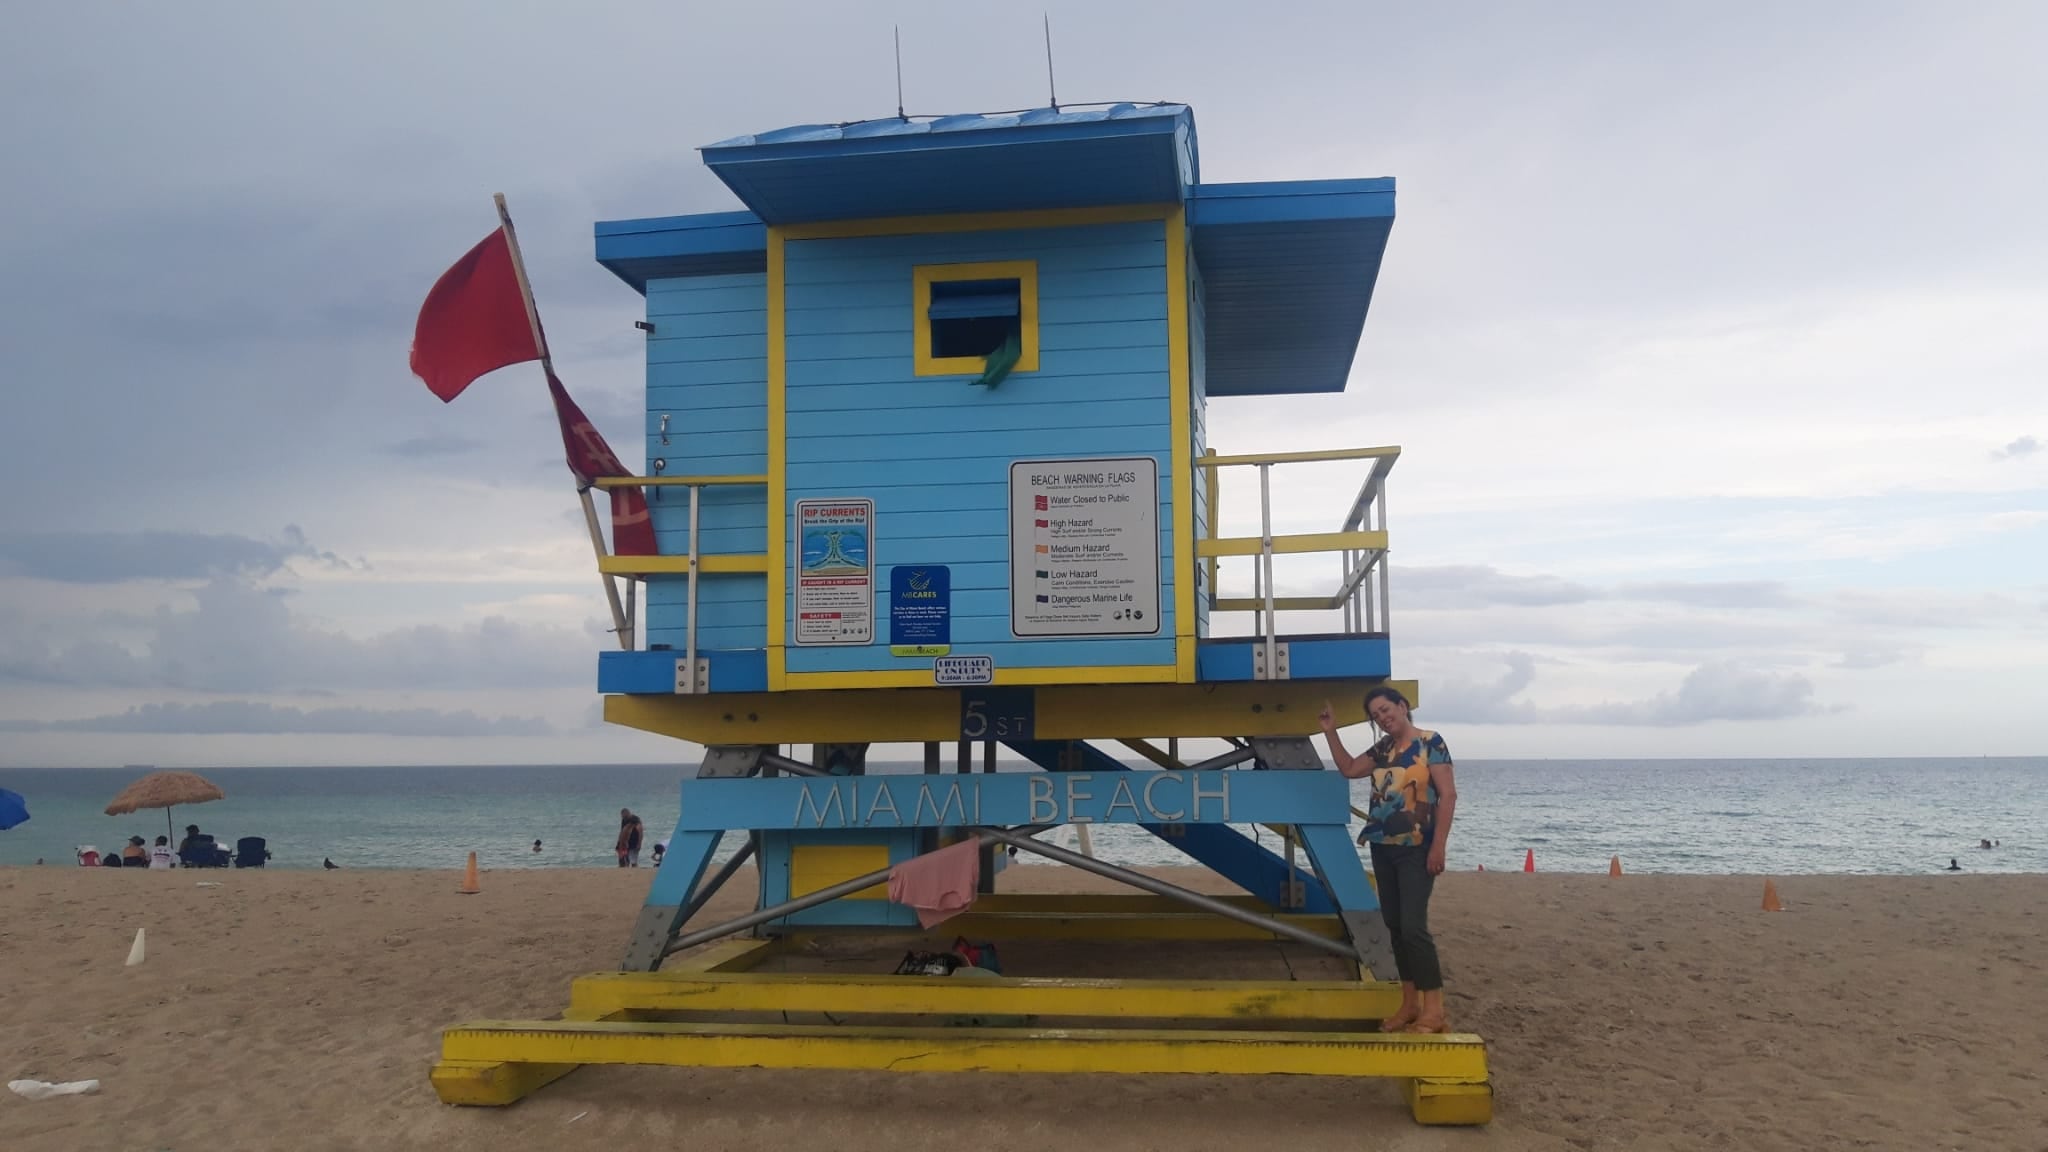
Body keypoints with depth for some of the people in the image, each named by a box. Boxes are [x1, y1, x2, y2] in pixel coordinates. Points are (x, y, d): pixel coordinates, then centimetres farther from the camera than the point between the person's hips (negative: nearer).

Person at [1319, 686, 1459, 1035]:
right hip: (1383, 848, 7)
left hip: (1416, 849, -7)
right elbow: (1348, 769, 21)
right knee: (1394, 926, 8)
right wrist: (1330, 731, 11)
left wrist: (1438, 845, -18)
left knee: (1413, 927, -13)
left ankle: (1434, 1011, -7)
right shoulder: (1382, 749, 11)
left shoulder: (1430, 743, -9)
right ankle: (1410, 1004, 16)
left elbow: (1448, 794, -13)